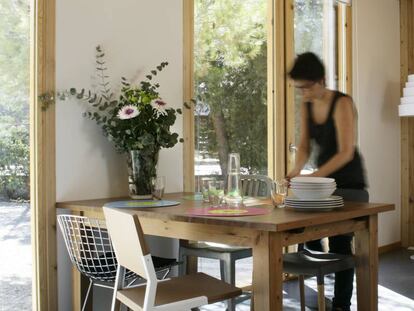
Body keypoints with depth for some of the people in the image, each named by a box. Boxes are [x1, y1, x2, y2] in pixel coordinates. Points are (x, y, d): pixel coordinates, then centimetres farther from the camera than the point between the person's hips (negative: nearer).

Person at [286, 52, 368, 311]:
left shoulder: (342, 103, -19)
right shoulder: (306, 106, 1)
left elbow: (346, 152, -25)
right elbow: (305, 145, 2)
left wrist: (313, 176, -33)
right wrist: (297, 170, -17)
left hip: (349, 183, -6)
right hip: (324, 179, 6)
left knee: (340, 244, -3)